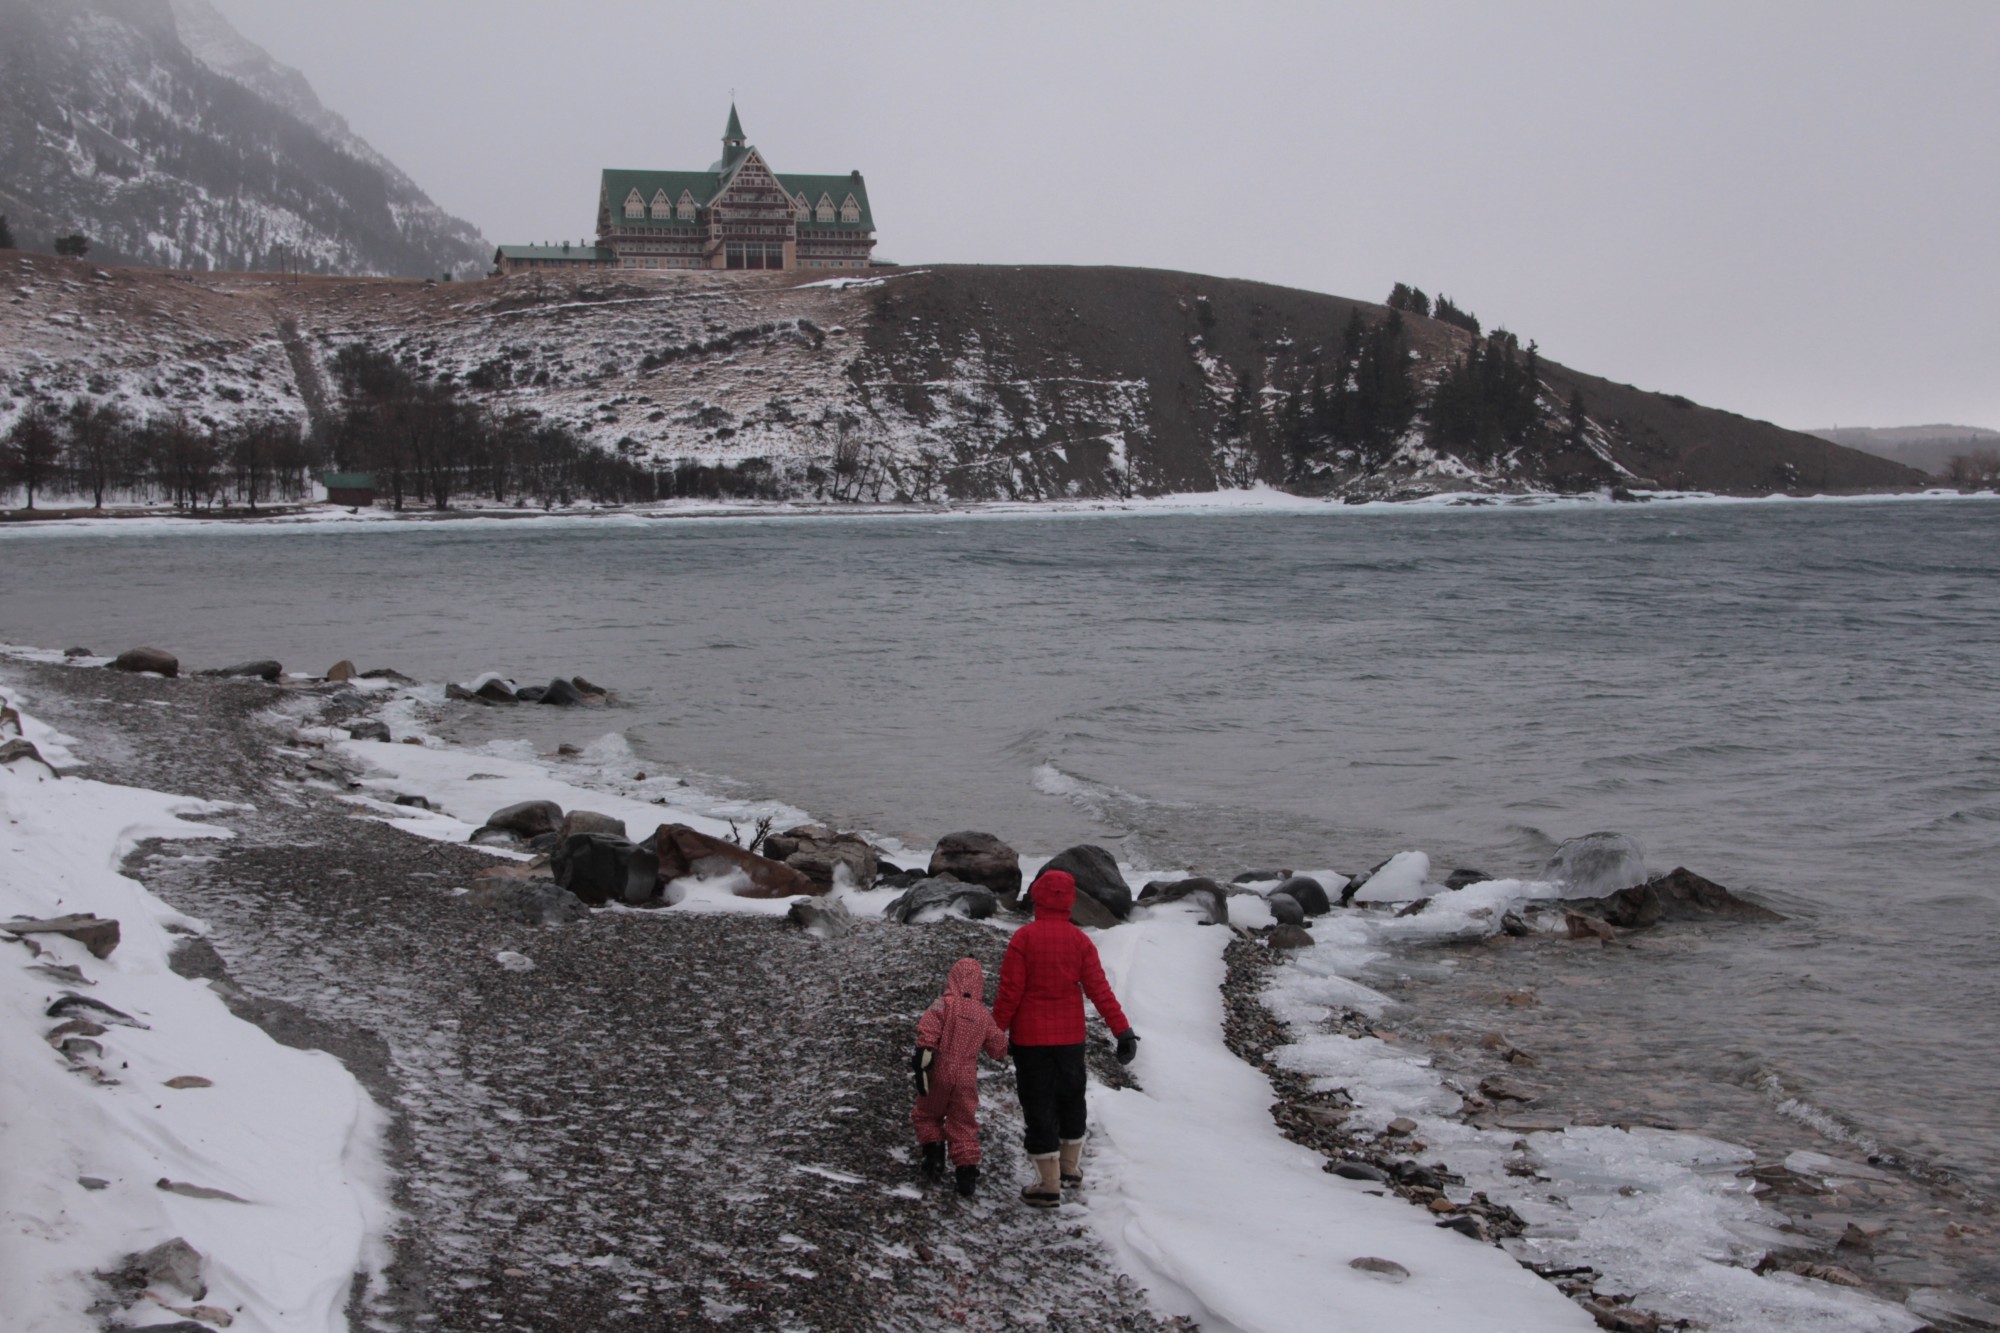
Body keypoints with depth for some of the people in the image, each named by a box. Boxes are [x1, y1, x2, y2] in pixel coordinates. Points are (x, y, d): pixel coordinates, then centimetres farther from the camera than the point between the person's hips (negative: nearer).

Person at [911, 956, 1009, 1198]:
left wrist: (922, 1058, -21)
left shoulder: (943, 1004, -7)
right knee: (963, 1125, 10)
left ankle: (934, 1155, 8)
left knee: (926, 1115, 19)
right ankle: (967, 1172, 4)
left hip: (939, 1073, -3)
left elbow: (927, 1031, -21)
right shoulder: (983, 1015, 5)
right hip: (967, 1078, 3)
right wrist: (1003, 1051, 37)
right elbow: (998, 1049, 14)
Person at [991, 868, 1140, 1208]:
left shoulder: (1023, 938, -13)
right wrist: (1123, 1031, -5)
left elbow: (1010, 991, -13)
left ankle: (1049, 1185, 5)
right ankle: (1070, 1167, 36)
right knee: (1070, 1099, 22)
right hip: (1070, 1037, 3)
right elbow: (1099, 989, -8)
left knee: (1038, 1107, 3)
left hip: (1029, 1039, -3)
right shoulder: (1079, 941, -5)